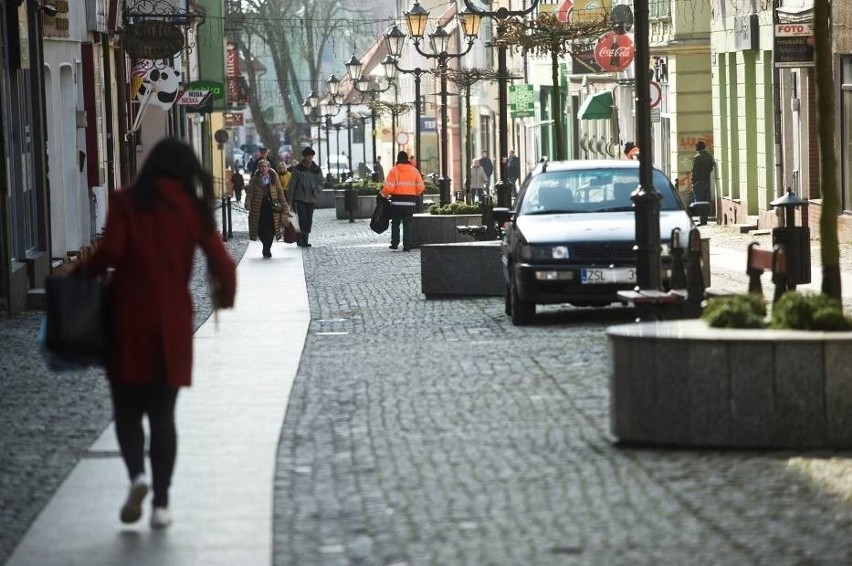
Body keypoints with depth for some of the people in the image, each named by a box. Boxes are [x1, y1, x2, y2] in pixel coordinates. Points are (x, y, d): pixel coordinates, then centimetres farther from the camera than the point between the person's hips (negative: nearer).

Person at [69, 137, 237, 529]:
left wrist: (81, 273, 3)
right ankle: (161, 503, 6)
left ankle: (137, 475, -14)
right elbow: (222, 264, -2)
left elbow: (110, 251, -15)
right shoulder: (192, 209, 2)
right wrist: (225, 298, 17)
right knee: (162, 414, 10)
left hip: (128, 319, -1)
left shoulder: (126, 203, -3)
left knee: (127, 409, 11)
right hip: (172, 322, 2)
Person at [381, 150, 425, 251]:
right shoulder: (414, 170, 4)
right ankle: (407, 246, -1)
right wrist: (415, 195, 19)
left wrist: (383, 194, 7)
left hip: (397, 201, -2)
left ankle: (394, 243, 10)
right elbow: (421, 187, 1)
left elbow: (389, 187, -12)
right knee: (407, 224, 5)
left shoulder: (394, 170, -5)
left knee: (395, 223, 13)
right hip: (410, 202, 2)